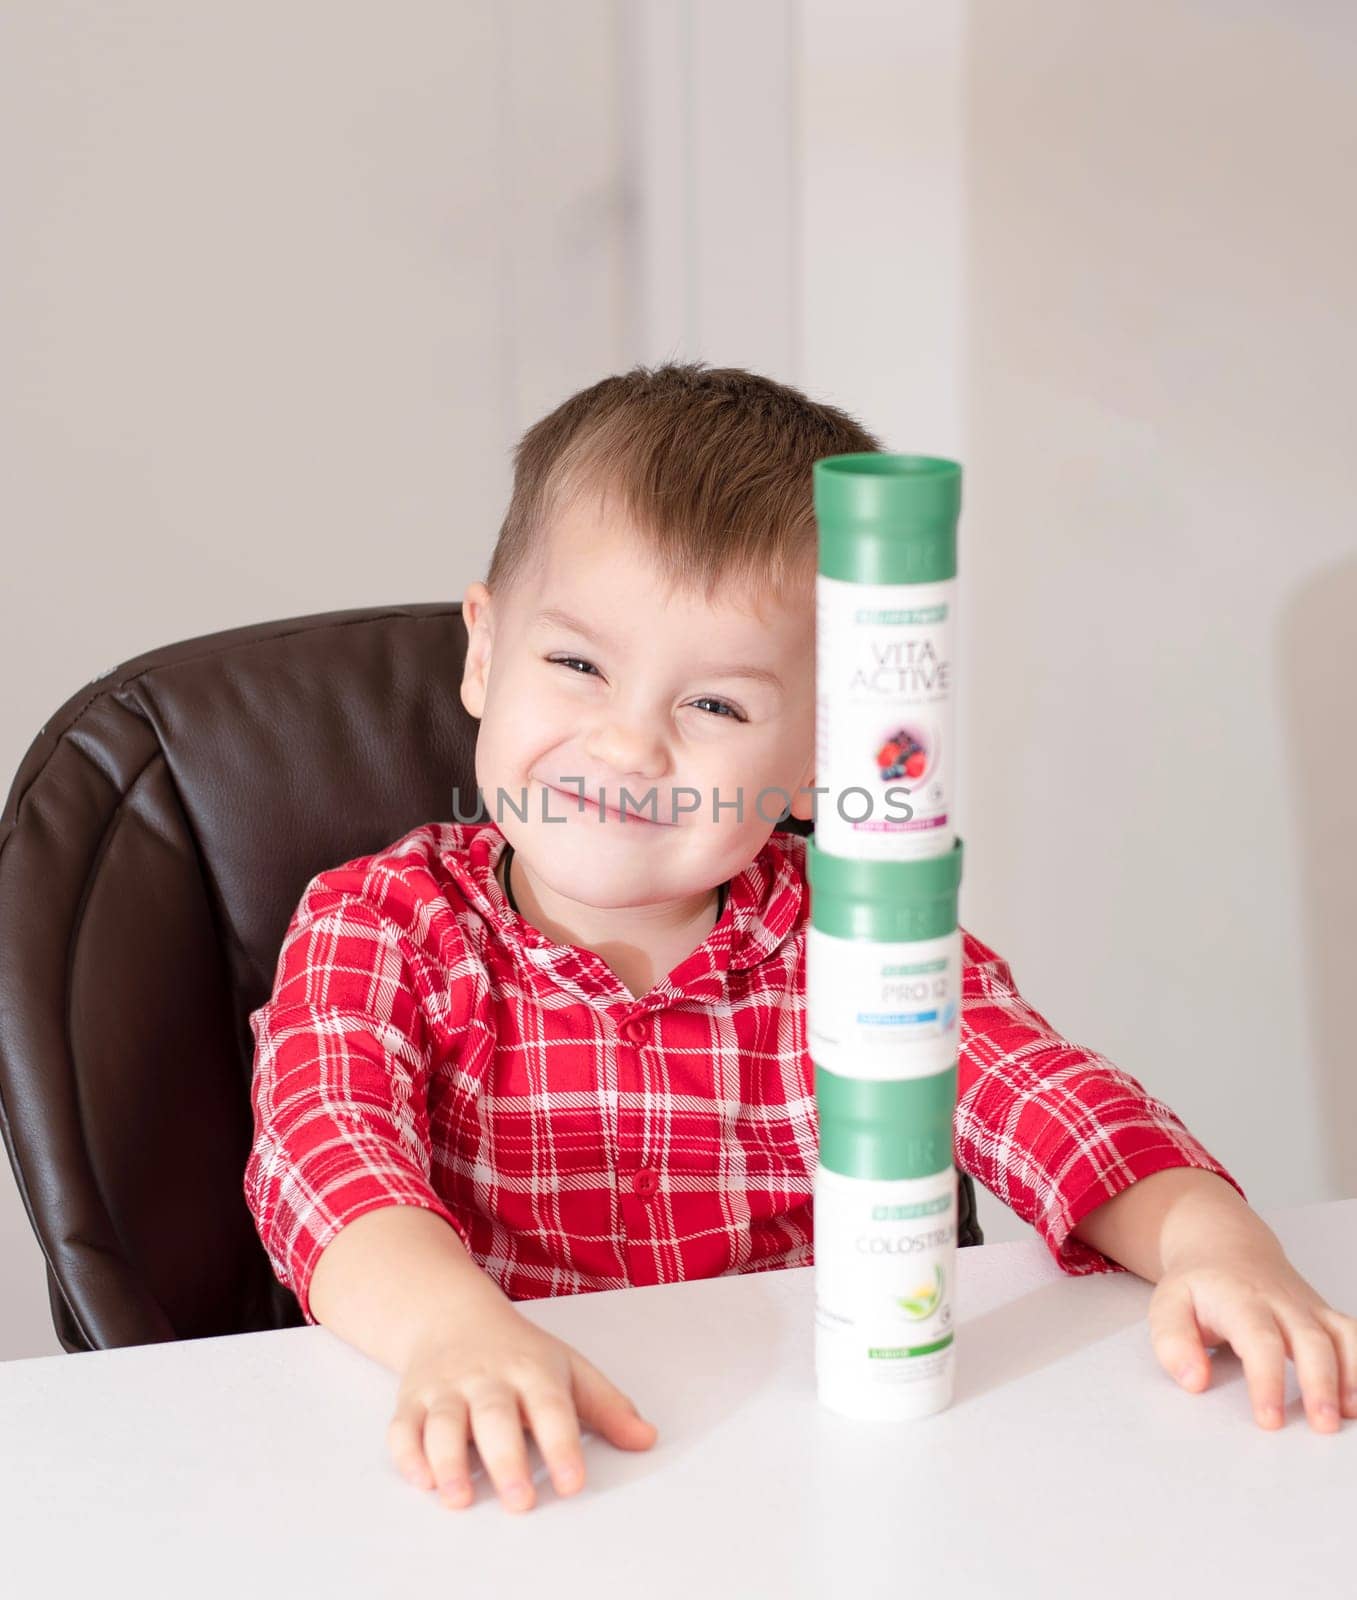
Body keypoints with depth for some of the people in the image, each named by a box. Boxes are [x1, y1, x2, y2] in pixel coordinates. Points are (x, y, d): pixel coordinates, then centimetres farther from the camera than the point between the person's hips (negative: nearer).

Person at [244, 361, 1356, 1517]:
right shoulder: (382, 924, -2)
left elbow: (1035, 1091, -7)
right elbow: (321, 1144, -18)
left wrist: (1213, 1239, -27)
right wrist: (455, 1324, -38)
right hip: (521, 1480, -1)